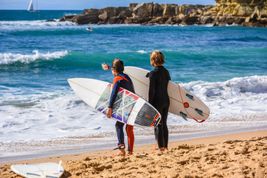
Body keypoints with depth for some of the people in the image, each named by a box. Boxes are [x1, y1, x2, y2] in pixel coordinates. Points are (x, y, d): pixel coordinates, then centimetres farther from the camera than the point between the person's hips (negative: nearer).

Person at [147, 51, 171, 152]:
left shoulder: (153, 73, -14)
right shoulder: (166, 72, 6)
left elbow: (152, 91, -15)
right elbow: (169, 86, 11)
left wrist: (149, 105, -10)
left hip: (157, 102, -7)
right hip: (166, 101, 7)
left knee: (158, 125, -1)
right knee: (164, 124, 15)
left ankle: (161, 147, -1)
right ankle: (165, 146, 21)